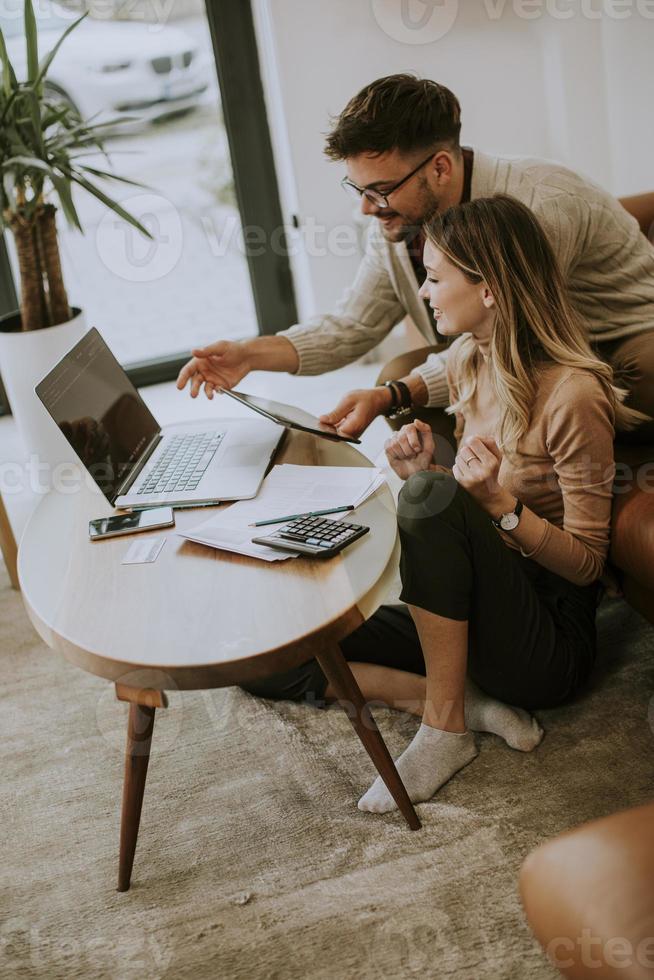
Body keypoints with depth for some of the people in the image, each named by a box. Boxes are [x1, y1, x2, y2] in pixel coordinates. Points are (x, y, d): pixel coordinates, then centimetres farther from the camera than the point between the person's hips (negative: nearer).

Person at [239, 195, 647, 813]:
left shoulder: (571, 395, -18)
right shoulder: (467, 362, 5)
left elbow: (585, 563, -14)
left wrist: (498, 502, -28)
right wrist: (423, 474, -6)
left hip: (551, 638, -7)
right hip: (469, 615, 7)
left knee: (433, 498, -35)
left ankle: (444, 725, -21)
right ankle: (465, 698, -10)